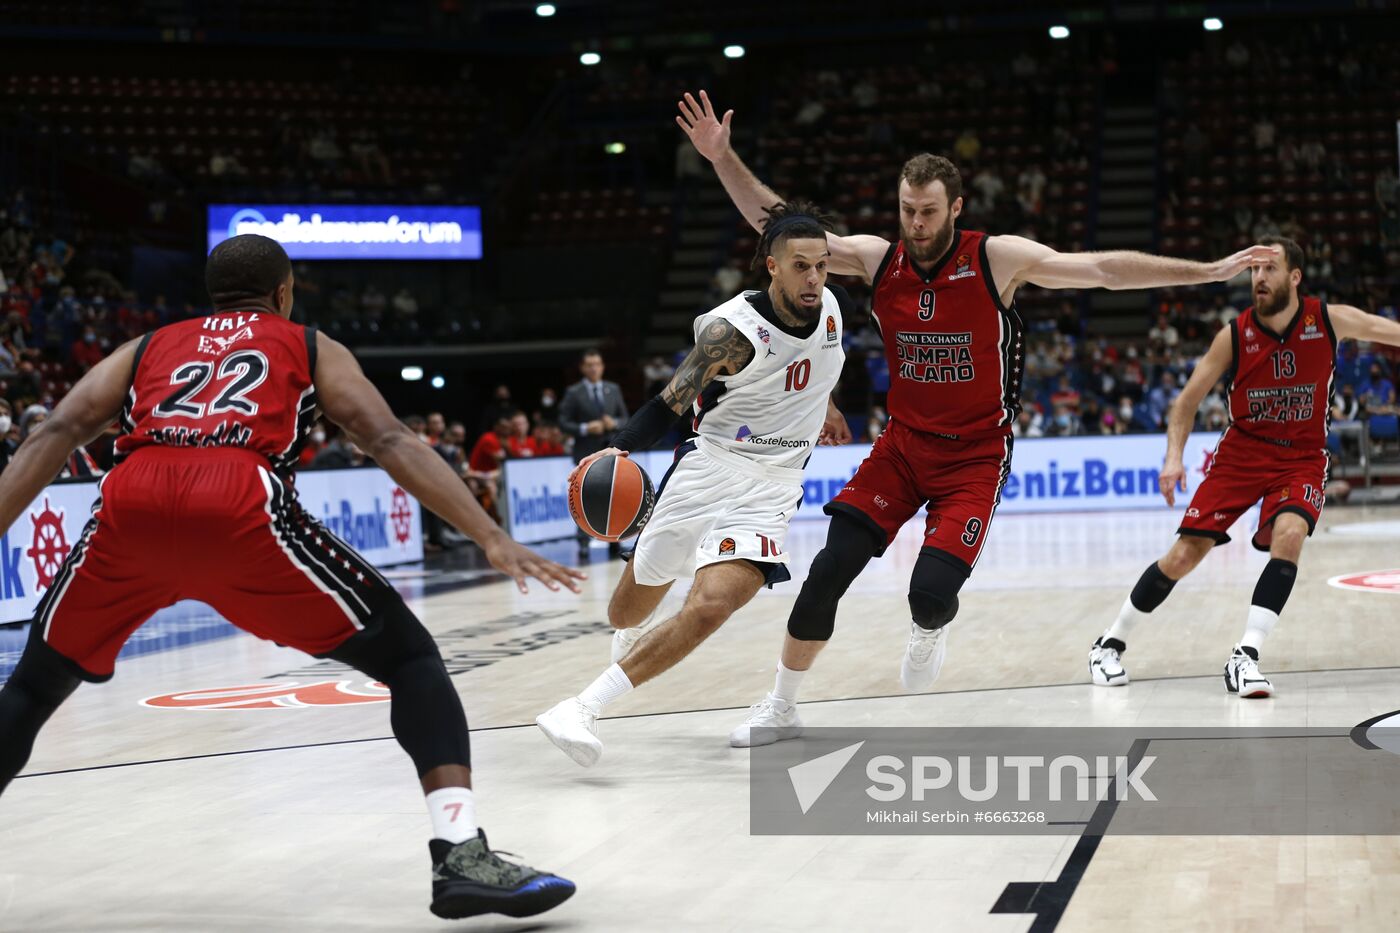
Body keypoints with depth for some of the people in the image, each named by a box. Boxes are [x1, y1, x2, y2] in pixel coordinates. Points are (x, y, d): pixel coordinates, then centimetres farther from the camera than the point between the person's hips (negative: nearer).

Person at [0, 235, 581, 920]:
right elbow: (390, 443, 14)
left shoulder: (146, 348, 34)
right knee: (409, 659, 11)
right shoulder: (309, 347, 28)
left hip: (130, 506, 3)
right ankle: (461, 856, -5)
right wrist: (492, 540, 8)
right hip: (242, 507, -3)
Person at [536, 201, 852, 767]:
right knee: (633, 605, 16)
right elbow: (671, 403, -18)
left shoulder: (833, 305, -3)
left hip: (771, 490, 2)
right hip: (709, 467, -2)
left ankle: (584, 709, -19)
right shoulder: (732, 328, -19)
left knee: (709, 608, -23)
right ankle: (630, 637, 57)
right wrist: (620, 449, -34)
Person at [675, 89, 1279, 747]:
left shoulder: (997, 259, -13)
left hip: (975, 454, -3)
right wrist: (723, 160, -11)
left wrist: (1208, 271, -19)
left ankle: (929, 631, 22)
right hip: (904, 443, 3)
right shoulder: (876, 259, -4)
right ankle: (781, 708, 6)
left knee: (932, 591, -19)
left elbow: (1104, 269, -15)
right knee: (830, 569, -11)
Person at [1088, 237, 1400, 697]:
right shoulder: (1234, 336, -11)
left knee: (1289, 535, -29)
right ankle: (1111, 642, 12)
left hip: (1302, 457, 0)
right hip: (1241, 451, 0)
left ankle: (1245, 656, -25)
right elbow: (1188, 400, -4)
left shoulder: (1330, 321, -10)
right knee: (1185, 554, -5)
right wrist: (1174, 457, -17)